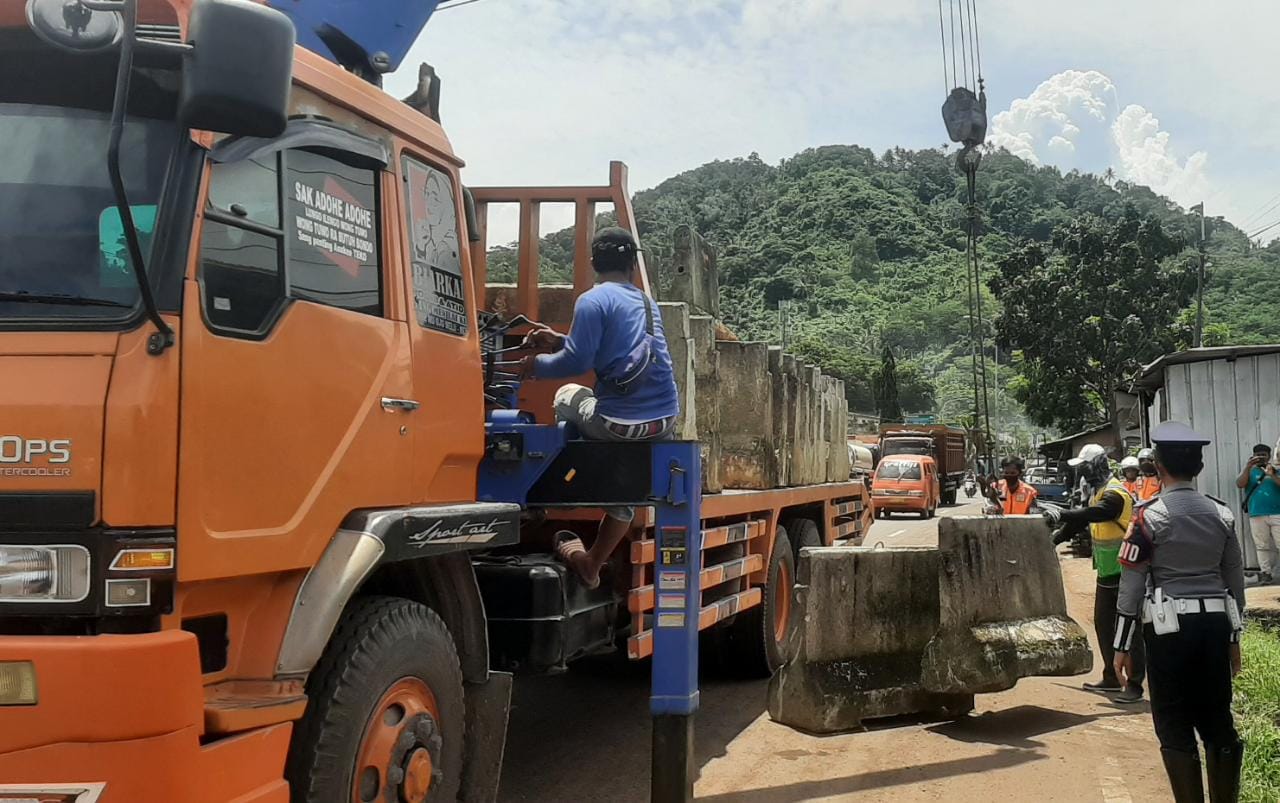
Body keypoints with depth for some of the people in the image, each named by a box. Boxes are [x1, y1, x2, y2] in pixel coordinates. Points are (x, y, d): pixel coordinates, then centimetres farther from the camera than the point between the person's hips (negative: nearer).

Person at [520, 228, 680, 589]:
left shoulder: (592, 301, -6)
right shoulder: (646, 302, 16)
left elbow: (577, 362, -11)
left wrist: (537, 364, 8)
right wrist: (560, 341, 30)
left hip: (620, 422, -6)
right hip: (665, 419, 6)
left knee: (567, 396, 25)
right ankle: (593, 564, 36)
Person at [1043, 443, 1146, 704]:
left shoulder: (1115, 494, -19)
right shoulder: (1098, 493, 12)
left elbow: (1092, 514, -38)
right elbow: (1081, 521, 19)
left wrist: (1062, 514, -48)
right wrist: (1054, 539, 15)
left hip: (1124, 573, -10)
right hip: (1106, 573, 10)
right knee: (1103, 625, 15)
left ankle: (1134, 685, 0)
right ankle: (1111, 679, 25)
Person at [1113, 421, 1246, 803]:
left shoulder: (1149, 515, -9)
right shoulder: (1222, 514, 6)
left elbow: (1132, 584, -10)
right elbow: (1235, 579, 12)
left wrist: (1123, 646, -4)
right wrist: (1233, 637, 21)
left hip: (1170, 628, -5)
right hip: (1215, 623, 5)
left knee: (1175, 728, 3)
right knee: (1217, 721, 14)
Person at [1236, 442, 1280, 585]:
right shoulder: (1250, 470, 12)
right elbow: (1239, 484, -4)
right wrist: (1247, 467, -15)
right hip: (1257, 515, 1)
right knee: (1262, 546, 4)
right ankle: (1266, 573, 7)